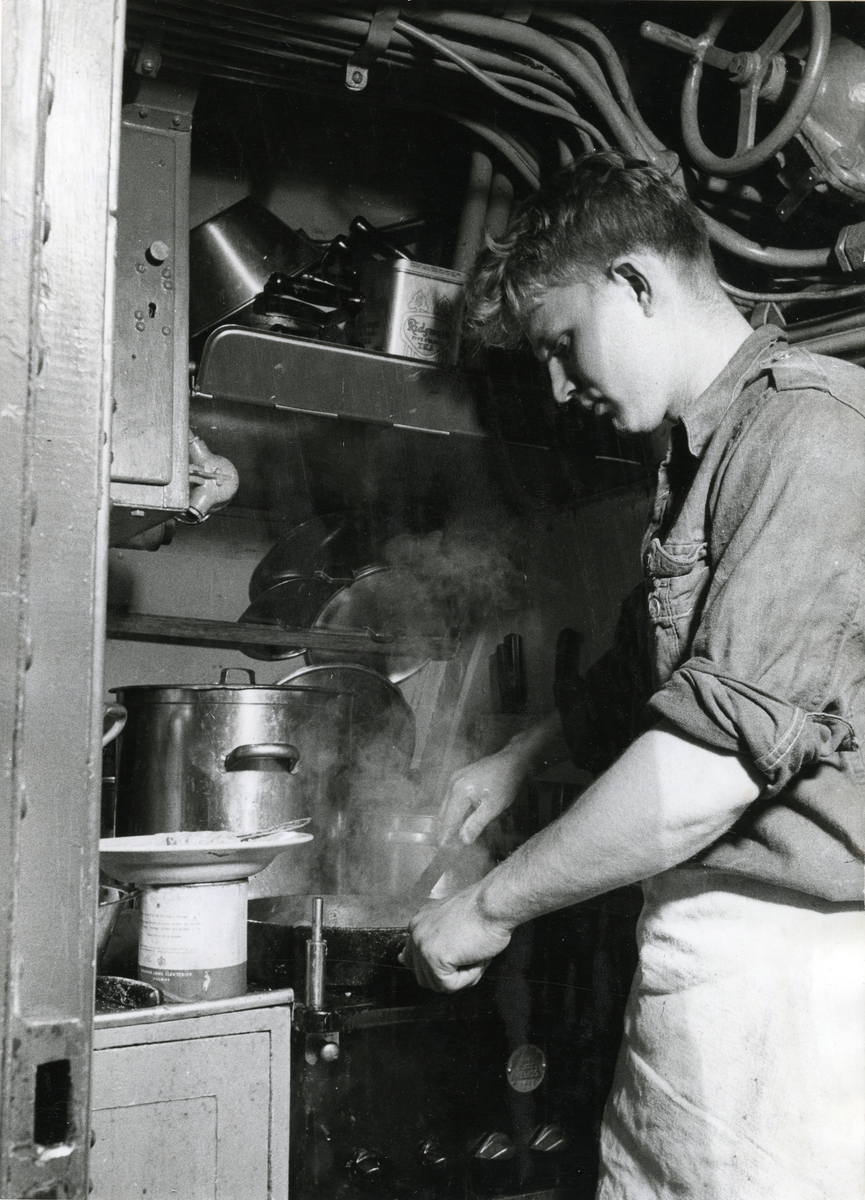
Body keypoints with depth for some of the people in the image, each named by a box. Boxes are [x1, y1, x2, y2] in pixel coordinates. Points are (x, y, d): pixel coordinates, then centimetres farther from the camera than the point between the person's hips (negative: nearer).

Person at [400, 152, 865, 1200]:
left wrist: (494, 905, -14)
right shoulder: (707, 451, 15)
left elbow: (718, 757, -23)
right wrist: (519, 758, 24)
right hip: (713, 942, 9)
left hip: (777, 949, -9)